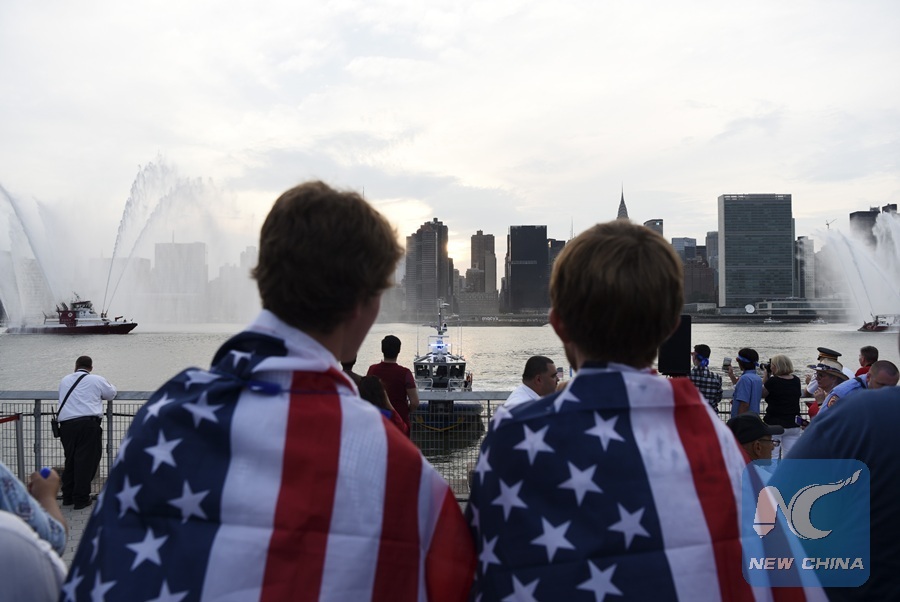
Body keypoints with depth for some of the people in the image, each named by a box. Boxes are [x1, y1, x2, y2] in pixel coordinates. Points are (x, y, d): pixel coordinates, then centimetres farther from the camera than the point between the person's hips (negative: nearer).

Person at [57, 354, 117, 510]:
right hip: (88, 424, -5)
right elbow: (112, 393, 20)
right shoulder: (97, 380, 6)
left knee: (70, 460, 16)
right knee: (86, 460, 1)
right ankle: (81, 499, 3)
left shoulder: (64, 380, 18)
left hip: (66, 424, 5)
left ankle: (68, 497, 23)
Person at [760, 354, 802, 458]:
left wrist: (765, 375, 5)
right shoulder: (796, 381, 3)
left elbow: (761, 394, 1)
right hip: (793, 425, 5)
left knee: (771, 457, 2)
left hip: (774, 424, -5)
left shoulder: (772, 381, -13)